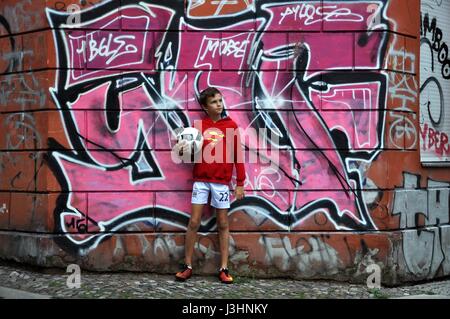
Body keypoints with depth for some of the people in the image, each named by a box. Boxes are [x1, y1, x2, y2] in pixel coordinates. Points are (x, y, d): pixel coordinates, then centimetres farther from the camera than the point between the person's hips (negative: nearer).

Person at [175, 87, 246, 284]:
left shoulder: (231, 126, 1)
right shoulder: (198, 125, 4)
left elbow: (237, 155, 1)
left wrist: (240, 183, -1)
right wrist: (185, 147, -14)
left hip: (222, 181, -1)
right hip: (201, 180, 1)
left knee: (223, 224, 5)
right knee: (194, 222, 0)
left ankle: (223, 268, 10)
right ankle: (188, 266, 9)